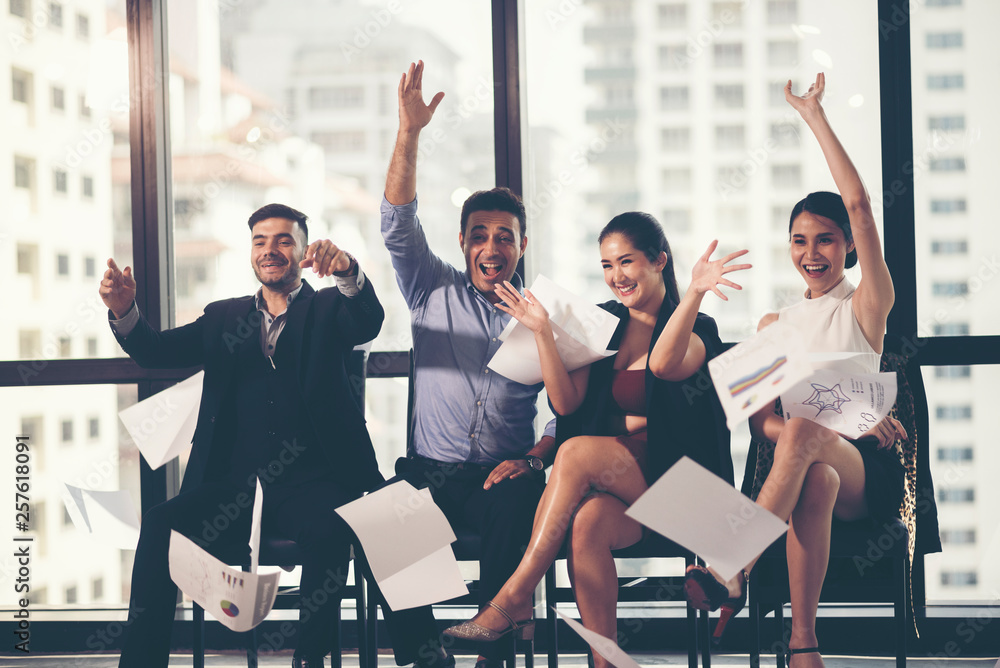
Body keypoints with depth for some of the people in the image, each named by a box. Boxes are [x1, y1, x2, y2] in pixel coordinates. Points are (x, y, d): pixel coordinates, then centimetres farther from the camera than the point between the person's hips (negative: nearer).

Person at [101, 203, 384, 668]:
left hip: (306, 483, -2)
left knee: (329, 530, -34)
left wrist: (347, 271, -33)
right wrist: (123, 310, -12)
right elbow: (158, 352, 10)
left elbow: (369, 323, -11)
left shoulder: (328, 308, 11)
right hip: (231, 485, 3)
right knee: (160, 525, -24)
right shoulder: (224, 317, 20)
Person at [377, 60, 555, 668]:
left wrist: (533, 459, -13)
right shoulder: (435, 292, 14)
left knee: (520, 503, -36)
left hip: (504, 474, -1)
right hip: (430, 472, 1)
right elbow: (399, 223, 1)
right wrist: (409, 132, -9)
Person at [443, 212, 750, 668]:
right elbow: (566, 403, 4)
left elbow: (663, 364, -25)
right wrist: (543, 332, -6)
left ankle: (515, 600, -30)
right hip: (610, 485, 4)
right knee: (588, 522, -33)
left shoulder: (695, 330, 1)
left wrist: (695, 292, -37)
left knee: (577, 452, -32)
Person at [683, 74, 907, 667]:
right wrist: (843, 427, -11)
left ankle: (733, 572, -47)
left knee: (802, 434, -39)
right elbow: (761, 421, 9)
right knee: (816, 480, -39)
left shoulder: (866, 305, 8)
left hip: (867, 469, -2)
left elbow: (859, 204, -5)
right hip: (807, 463, 2)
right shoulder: (774, 324, 19)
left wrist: (816, 118, -1)